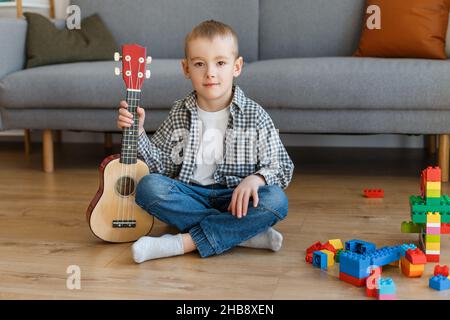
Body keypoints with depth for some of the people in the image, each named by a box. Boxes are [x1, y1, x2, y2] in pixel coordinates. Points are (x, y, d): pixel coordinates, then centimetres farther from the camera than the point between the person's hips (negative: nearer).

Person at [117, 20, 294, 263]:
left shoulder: (254, 115, -3)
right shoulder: (180, 113, 5)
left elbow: (282, 168, -3)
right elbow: (161, 165, 6)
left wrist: (255, 179, -24)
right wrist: (138, 133, -10)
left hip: (235, 197, -2)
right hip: (190, 196, 2)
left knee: (276, 201, -31)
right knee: (148, 186, -26)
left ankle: (183, 243, -30)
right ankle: (244, 233, -24)